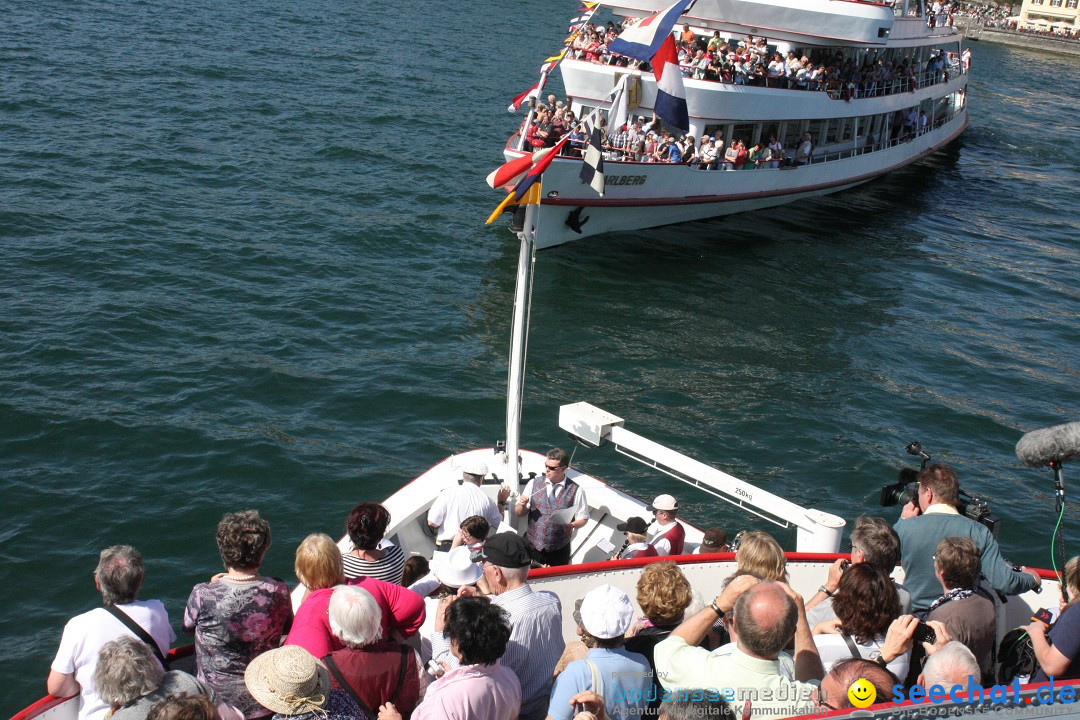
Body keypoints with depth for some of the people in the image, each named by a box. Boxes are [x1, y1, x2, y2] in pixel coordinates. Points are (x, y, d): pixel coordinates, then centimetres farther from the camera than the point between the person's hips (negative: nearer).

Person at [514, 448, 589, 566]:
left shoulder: (576, 490, -6)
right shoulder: (533, 484, 1)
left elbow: (583, 519, 0)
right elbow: (519, 513, 6)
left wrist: (572, 525, -20)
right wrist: (522, 505, -15)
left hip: (559, 552, -1)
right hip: (533, 547, 1)